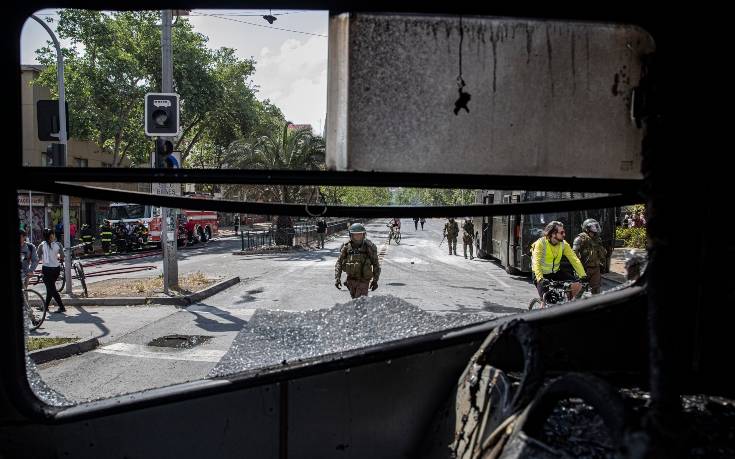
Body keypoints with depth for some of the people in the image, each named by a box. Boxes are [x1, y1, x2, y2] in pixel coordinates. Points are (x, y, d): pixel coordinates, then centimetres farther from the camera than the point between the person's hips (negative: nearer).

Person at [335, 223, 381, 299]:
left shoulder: (369, 247, -9)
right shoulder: (346, 247, -5)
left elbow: (376, 264, -1)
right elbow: (339, 263, 1)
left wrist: (375, 280, -4)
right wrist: (337, 279, -6)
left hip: (363, 280, -3)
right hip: (351, 279, 3)